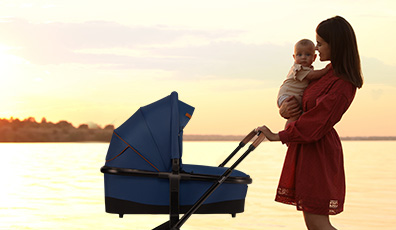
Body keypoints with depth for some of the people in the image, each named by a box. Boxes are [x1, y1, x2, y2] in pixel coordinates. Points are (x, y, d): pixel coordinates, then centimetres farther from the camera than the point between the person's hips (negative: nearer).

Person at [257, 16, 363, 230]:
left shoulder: (342, 86, -19)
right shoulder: (330, 73, 12)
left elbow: (316, 124, -21)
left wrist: (278, 136, -13)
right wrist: (285, 109, -6)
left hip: (318, 153, -10)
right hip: (306, 150, 10)